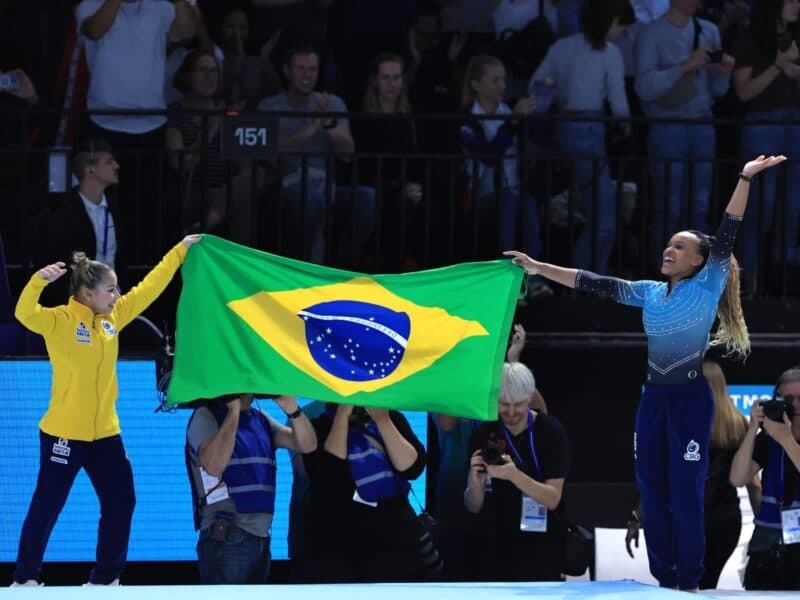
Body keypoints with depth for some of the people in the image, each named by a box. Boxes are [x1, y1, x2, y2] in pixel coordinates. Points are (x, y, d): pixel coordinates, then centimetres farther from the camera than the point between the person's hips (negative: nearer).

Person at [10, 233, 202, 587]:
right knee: (46, 508, 0)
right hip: (64, 435, -7)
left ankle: (105, 578, 21)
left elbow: (149, 287, 13)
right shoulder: (60, 321, -13)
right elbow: (25, 313, -30)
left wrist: (180, 251, 15)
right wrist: (39, 281, -48)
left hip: (105, 433, 7)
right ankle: (25, 579, 11)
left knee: (121, 503, 9)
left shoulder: (113, 317, 6)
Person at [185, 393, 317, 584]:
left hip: (261, 538, 7)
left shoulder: (260, 419, 16)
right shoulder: (206, 416, -4)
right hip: (226, 539, -7)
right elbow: (213, 465, -22)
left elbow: (308, 444, 6)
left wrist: (293, 410, -12)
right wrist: (234, 410, -18)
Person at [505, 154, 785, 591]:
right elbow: (594, 283, 10)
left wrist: (745, 179, -23)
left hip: (691, 399, -6)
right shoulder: (650, 294, 10)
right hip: (653, 398, 6)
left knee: (685, 491, -6)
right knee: (652, 489, 6)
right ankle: (664, 581, 13)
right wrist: (539, 269, 6)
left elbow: (726, 237, -13)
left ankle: (689, 585, 1)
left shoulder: (706, 288, -4)